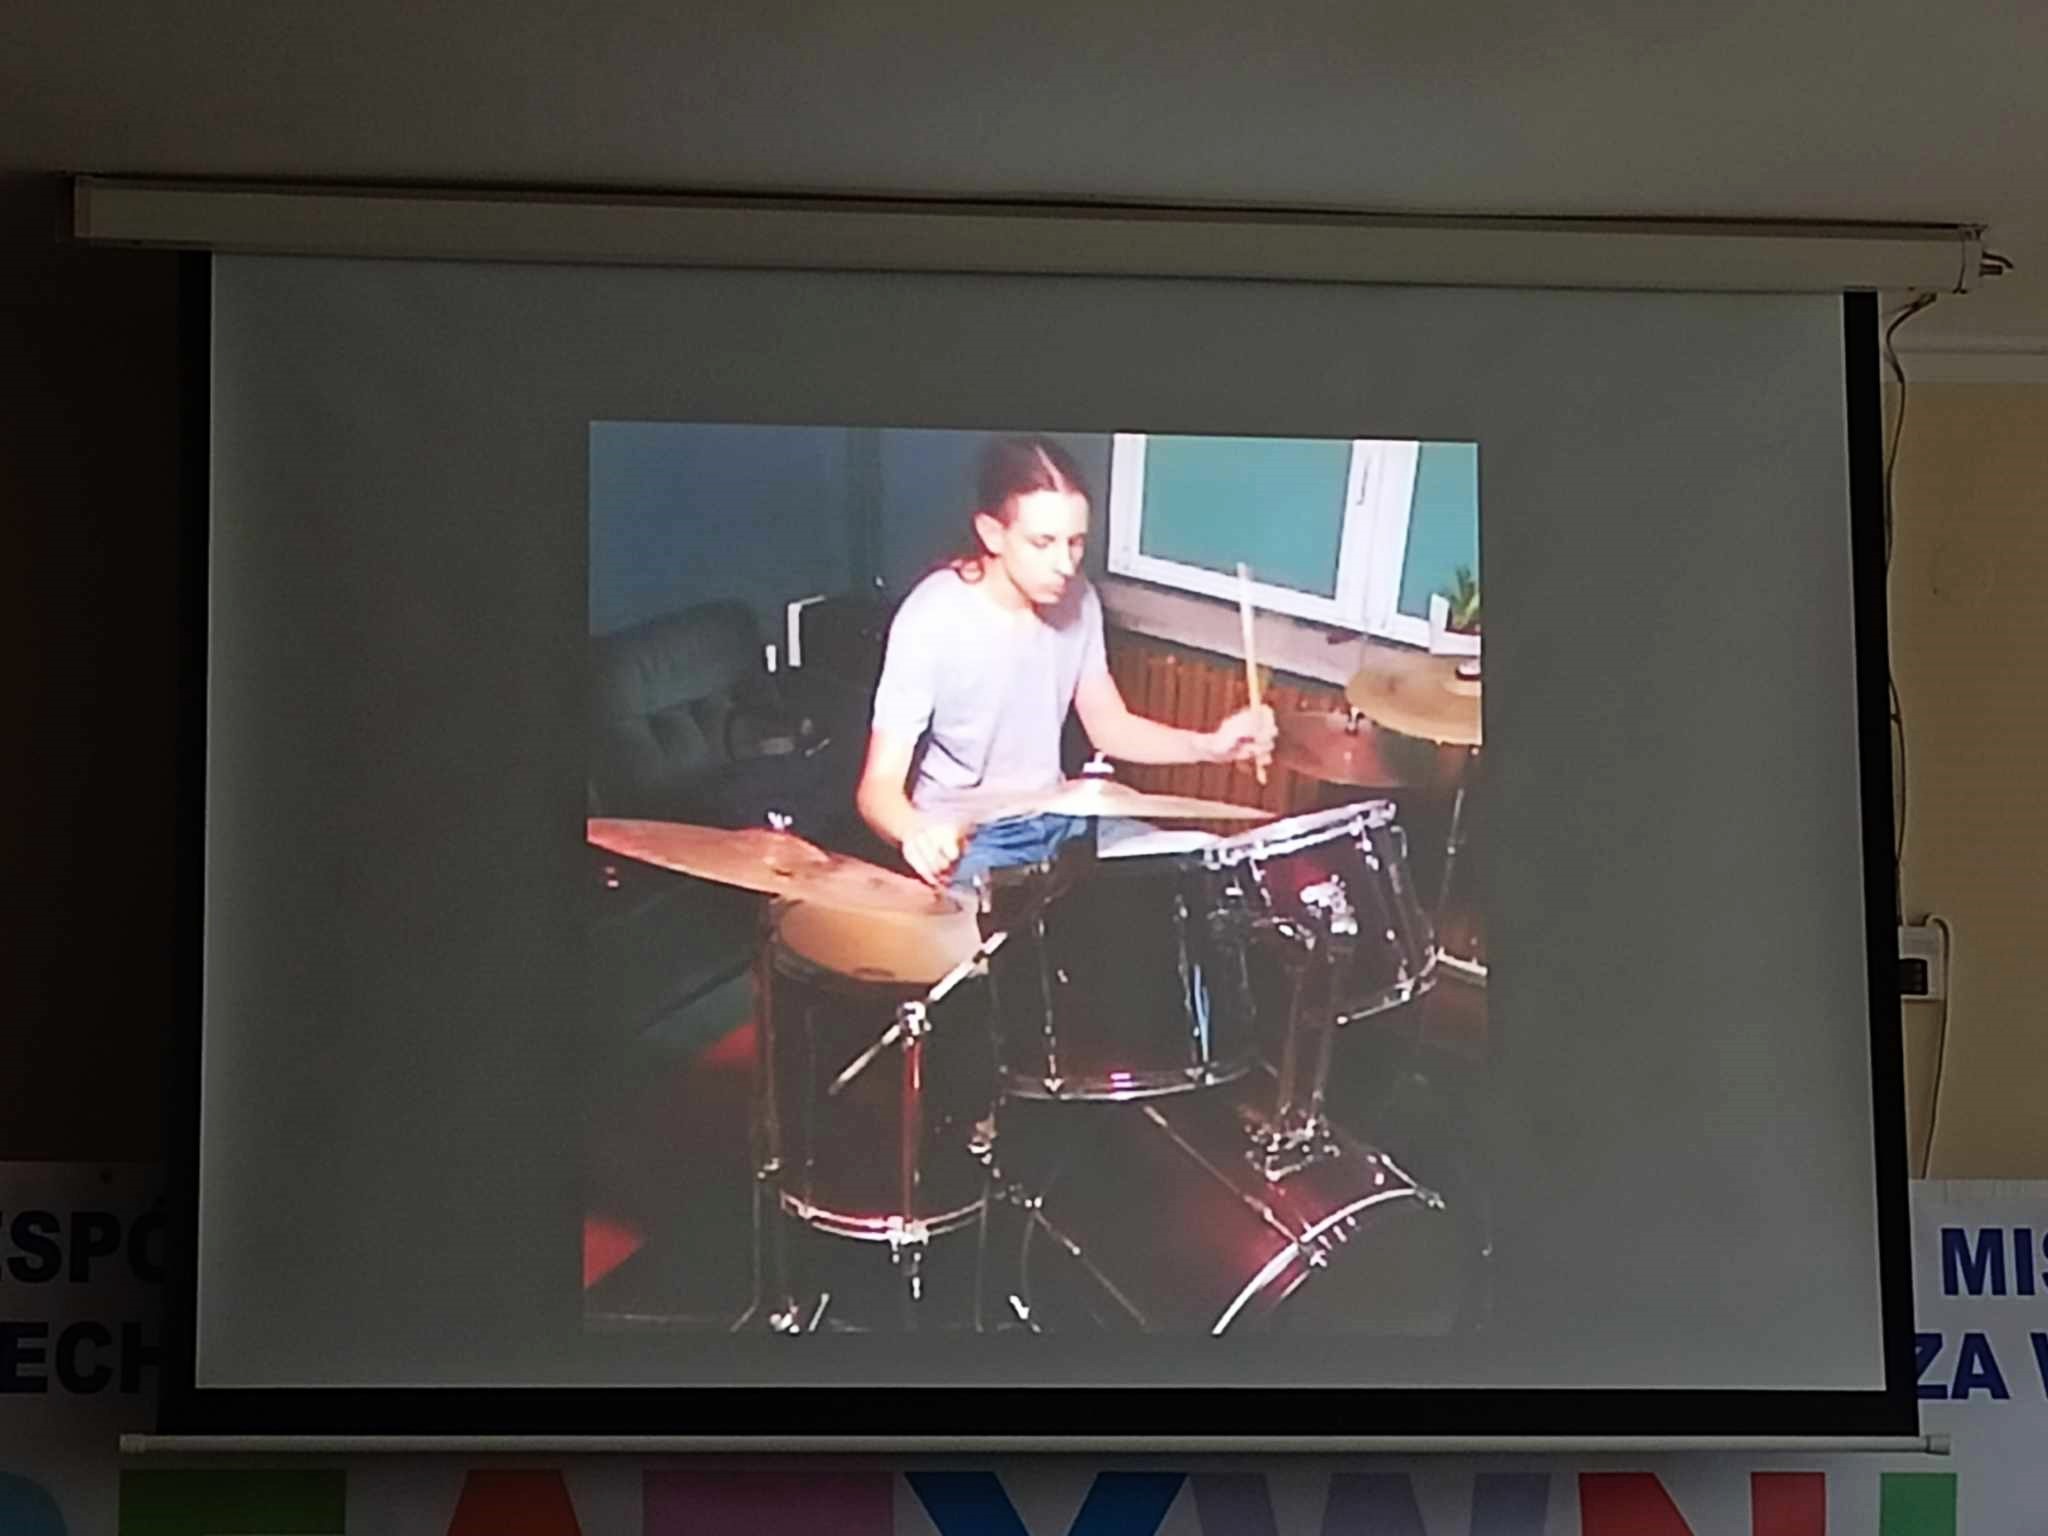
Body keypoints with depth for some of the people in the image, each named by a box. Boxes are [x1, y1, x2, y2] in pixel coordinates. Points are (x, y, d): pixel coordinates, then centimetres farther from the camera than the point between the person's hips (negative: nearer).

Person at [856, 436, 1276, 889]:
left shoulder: (1076, 600, -4)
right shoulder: (932, 622, -24)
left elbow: (1108, 725, 8)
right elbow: (879, 786, -26)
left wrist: (1209, 745, -10)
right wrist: (918, 833, -50)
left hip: (1058, 818, 7)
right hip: (966, 840, -7)